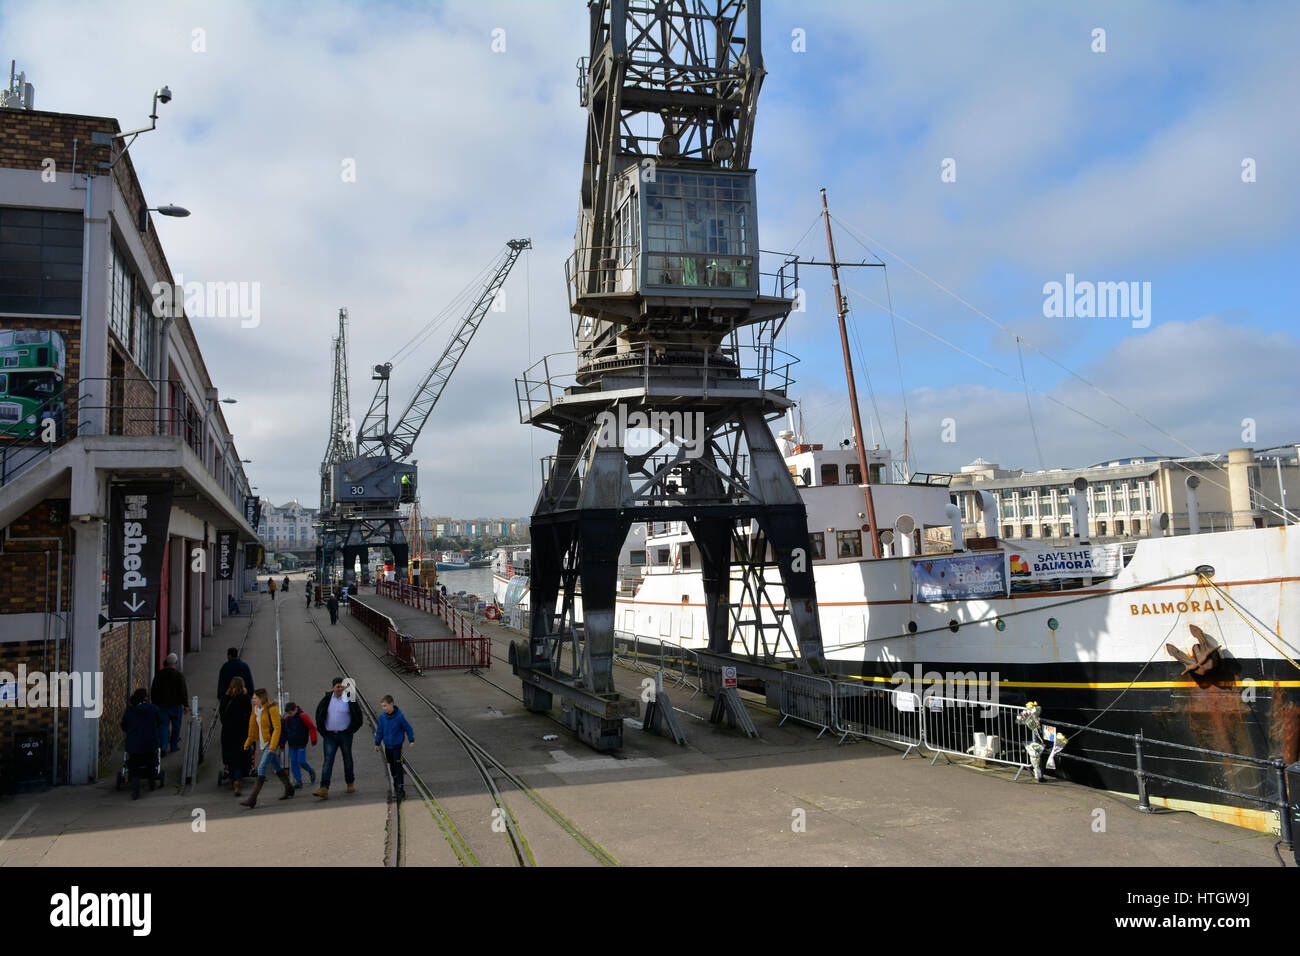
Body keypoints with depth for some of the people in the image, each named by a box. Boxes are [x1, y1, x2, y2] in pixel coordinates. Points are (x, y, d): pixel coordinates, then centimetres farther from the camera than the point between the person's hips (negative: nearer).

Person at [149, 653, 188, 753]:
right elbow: (183, 691, -10)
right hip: (176, 705, -2)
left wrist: (154, 703, 17)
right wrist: (186, 705, -5)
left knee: (163, 726, 1)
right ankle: (174, 746, 18)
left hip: (162, 705, 2)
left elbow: (153, 691, 8)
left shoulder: (158, 675, 2)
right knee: (176, 726, 12)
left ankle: (162, 748, -11)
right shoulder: (179, 675, -9)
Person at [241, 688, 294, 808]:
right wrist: (248, 743, 19)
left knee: (261, 768, -14)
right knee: (277, 767, 17)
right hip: (264, 742, 8)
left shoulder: (272, 709, -16)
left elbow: (277, 728, -19)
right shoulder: (256, 709, 8)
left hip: (272, 741, -8)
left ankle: (252, 799, -16)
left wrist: (273, 745, -24)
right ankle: (289, 789, 31)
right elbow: (253, 728, 17)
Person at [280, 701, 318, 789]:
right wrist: (283, 743, 16)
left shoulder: (302, 716, -13)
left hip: (301, 744, -5)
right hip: (292, 745, 5)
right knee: (293, 763, 2)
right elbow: (285, 731, 16)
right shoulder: (287, 718, 4)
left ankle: (311, 771, 21)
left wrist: (313, 740, -9)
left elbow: (312, 727, -10)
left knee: (301, 761, -8)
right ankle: (298, 782, 9)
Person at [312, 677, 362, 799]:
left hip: (345, 735, -1)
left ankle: (351, 783, 30)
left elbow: (357, 717, -2)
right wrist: (323, 731, 5)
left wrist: (350, 730, -4)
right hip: (330, 736, 1)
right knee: (327, 761, -7)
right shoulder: (327, 699, 1)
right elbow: (319, 714, 11)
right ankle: (324, 788, -13)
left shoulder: (349, 699, -6)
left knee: (347, 760, 11)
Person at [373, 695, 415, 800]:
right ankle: (396, 786, 27)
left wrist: (412, 740, -2)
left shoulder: (399, 716, -17)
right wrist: (377, 743, 14)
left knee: (398, 767, -9)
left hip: (397, 746, -4)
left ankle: (401, 789, -8)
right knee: (392, 768, 14)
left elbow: (408, 728, -6)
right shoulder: (382, 717, -6)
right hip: (387, 746, 5)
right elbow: (379, 730, 8)